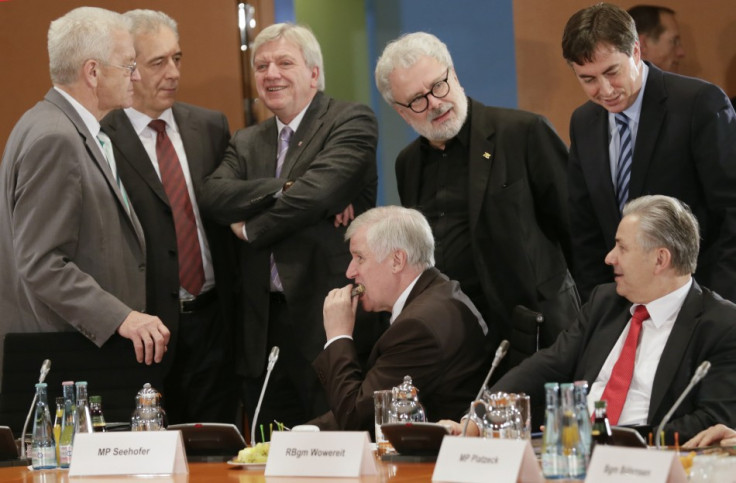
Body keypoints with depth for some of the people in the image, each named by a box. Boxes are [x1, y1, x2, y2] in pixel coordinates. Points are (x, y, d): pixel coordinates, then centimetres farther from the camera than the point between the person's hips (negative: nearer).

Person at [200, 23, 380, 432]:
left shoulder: (352, 122, 0)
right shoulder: (247, 143, 18)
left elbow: (318, 191, -16)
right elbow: (214, 196, -1)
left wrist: (250, 228, -3)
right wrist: (287, 189, -16)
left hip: (331, 319, -6)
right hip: (266, 326, 6)